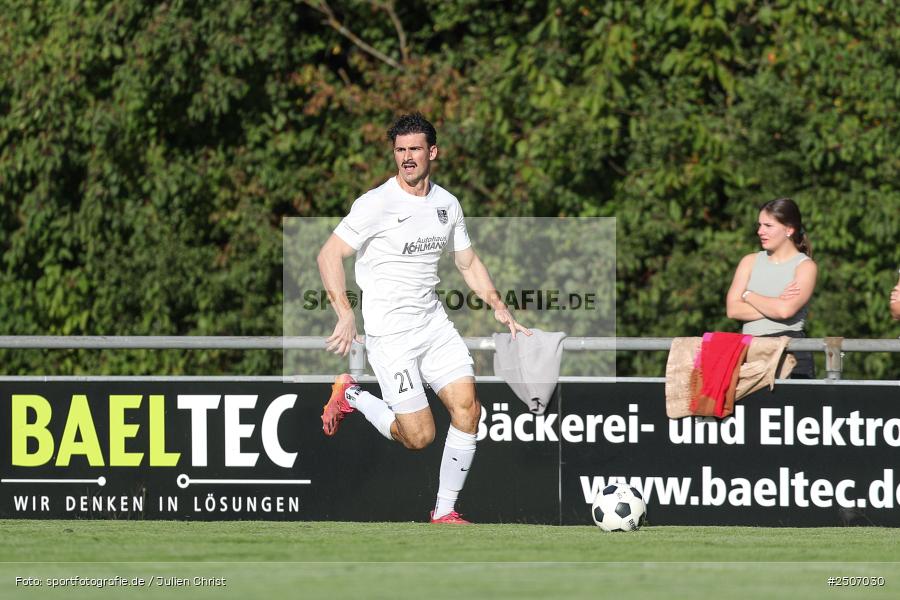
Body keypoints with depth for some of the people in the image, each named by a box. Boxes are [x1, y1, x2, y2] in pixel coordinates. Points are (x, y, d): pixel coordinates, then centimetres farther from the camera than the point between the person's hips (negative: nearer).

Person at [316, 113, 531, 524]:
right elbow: (329, 254, -14)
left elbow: (468, 262, 21)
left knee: (467, 408, -9)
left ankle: (445, 512, 3)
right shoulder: (377, 203, -12)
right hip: (389, 332, -6)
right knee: (419, 436, -10)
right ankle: (351, 396, 17)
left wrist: (499, 307, 10)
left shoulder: (447, 204, 8)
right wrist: (345, 315, -25)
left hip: (433, 321, 6)